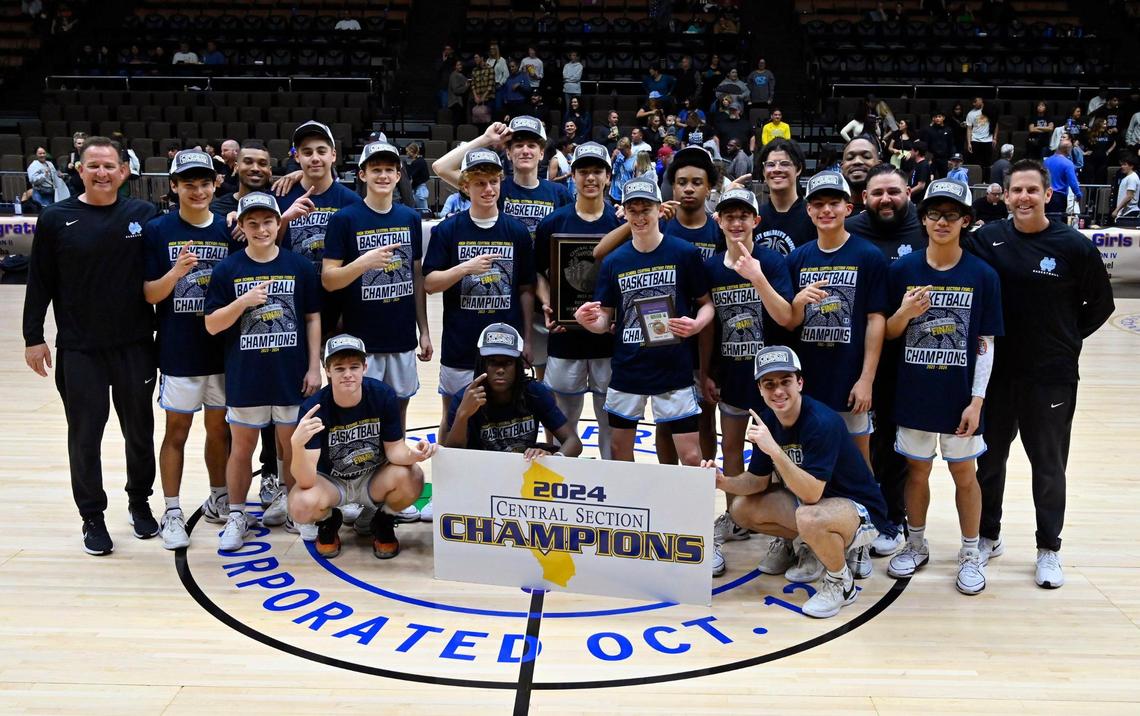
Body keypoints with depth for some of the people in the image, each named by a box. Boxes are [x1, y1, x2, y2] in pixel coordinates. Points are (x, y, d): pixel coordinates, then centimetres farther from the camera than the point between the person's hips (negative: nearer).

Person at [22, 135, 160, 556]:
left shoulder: (144, 215, 0)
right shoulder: (56, 219, -1)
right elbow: (40, 283, 1)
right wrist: (33, 337, 0)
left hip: (135, 347, 1)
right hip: (78, 350, -1)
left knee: (140, 431, 13)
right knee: (85, 435, 6)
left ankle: (139, 503, 32)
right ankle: (92, 517, 20)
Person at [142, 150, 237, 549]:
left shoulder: (230, 230, 3)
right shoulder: (158, 231, -4)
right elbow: (150, 294, -6)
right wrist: (176, 272, -23)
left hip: (223, 349, 3)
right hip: (178, 351, -2)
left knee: (219, 428, 13)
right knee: (177, 430, 6)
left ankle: (218, 501, 29)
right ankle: (172, 513, 15)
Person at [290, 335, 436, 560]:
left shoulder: (383, 395, -20)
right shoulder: (313, 408, -25)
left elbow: (394, 449, -10)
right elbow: (306, 481, -30)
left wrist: (413, 454, -35)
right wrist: (297, 443, -51)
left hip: (374, 478, 1)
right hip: (330, 481, -1)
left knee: (412, 478, -30)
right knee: (301, 505, -33)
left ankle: (383, 525, 4)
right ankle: (328, 522, 7)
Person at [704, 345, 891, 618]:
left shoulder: (822, 422, -29)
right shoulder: (767, 420, -7)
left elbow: (811, 493, -34)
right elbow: (758, 480, 1)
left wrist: (774, 450, -42)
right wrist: (724, 482, -19)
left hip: (858, 508, -8)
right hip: (806, 497, 8)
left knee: (810, 519, -39)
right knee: (742, 509, -4)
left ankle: (841, 582, -9)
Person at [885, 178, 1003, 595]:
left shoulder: (982, 275, -6)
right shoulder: (902, 270, -3)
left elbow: (985, 345, -4)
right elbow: (888, 333, 3)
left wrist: (977, 400, -9)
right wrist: (905, 313, -18)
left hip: (960, 397, -1)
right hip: (914, 394, 1)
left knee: (964, 473, 10)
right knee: (917, 470, 14)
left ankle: (970, 554, 26)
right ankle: (916, 546, 32)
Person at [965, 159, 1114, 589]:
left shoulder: (1073, 246, -7)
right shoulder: (986, 239, -4)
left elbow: (1100, 305, 3)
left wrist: (1067, 339, 0)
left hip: (1051, 377, -1)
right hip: (995, 372, 2)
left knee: (1049, 465, 10)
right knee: (988, 459, 14)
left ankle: (1049, 549, 26)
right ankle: (988, 536, 32)